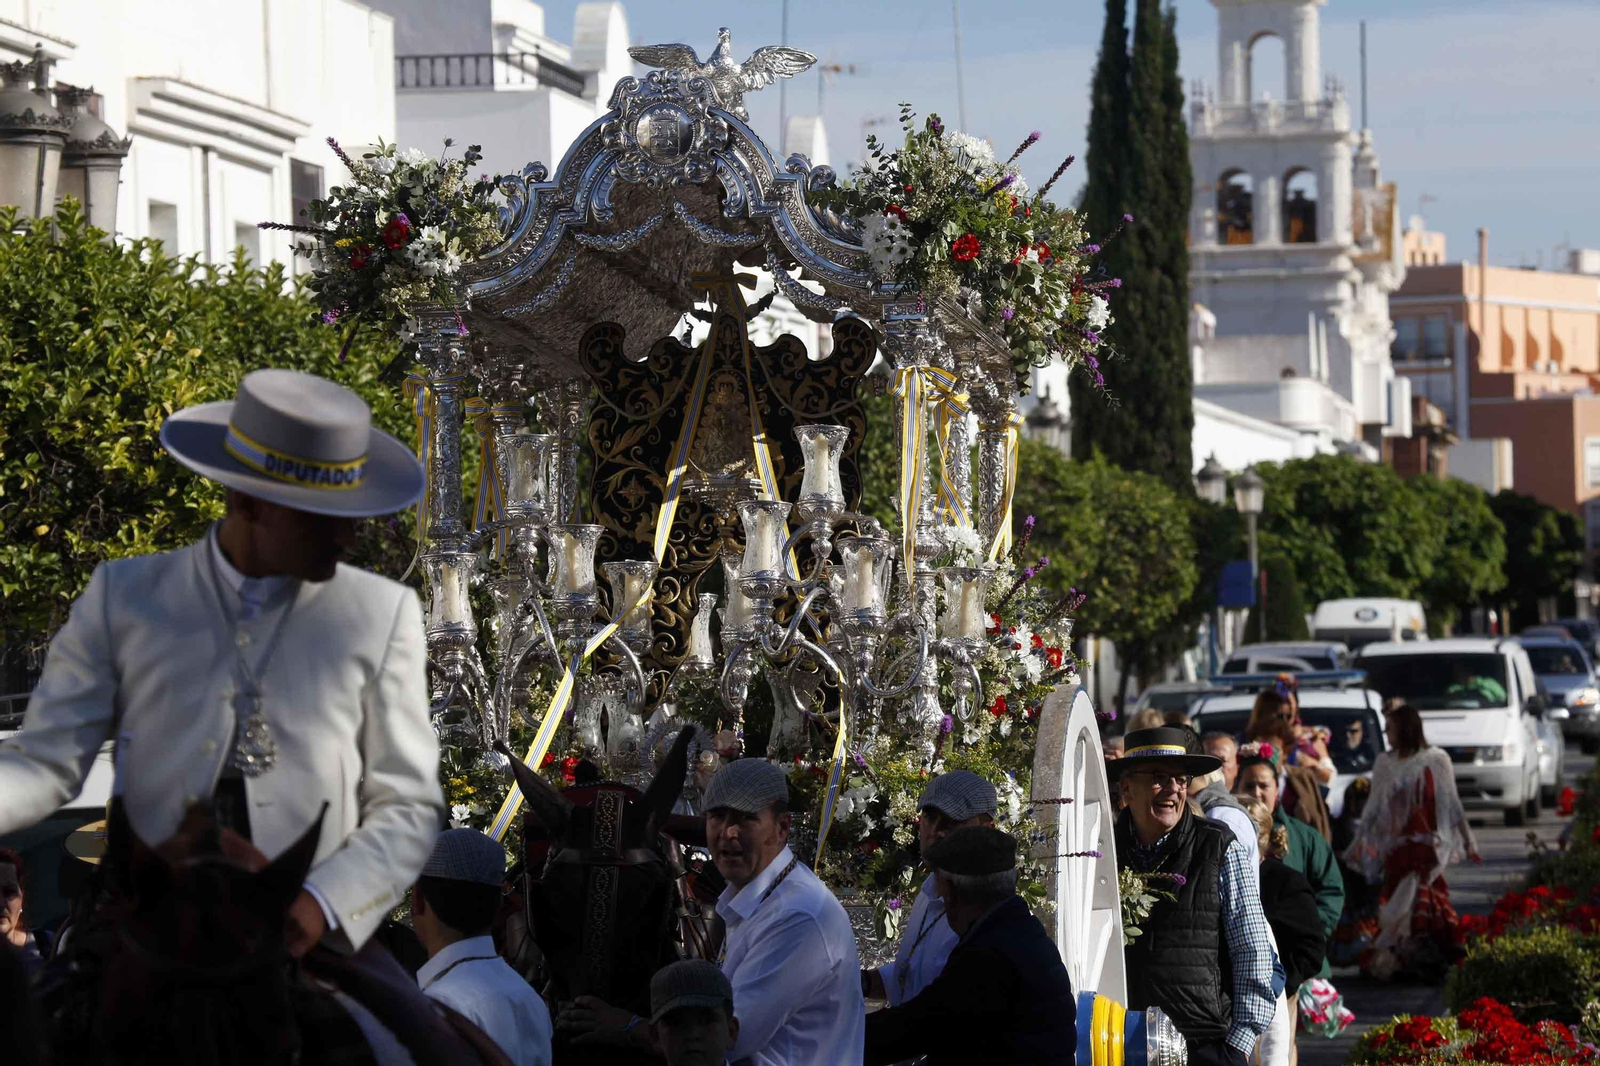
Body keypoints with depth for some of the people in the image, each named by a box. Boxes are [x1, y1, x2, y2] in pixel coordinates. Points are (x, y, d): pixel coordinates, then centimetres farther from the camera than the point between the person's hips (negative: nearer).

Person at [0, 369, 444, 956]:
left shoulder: (383, 616, 9)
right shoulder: (123, 599, 9)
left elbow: (407, 807, 8)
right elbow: (48, 761, 5)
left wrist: (324, 904, -9)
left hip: (306, 946, 0)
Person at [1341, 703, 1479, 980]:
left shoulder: (1436, 761, -3)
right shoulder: (1385, 763, 12)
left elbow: (1451, 803, 0)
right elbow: (1374, 807, 17)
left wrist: (1466, 839, 1)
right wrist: (1359, 841, 16)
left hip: (1425, 841, -5)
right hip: (1394, 842, 5)